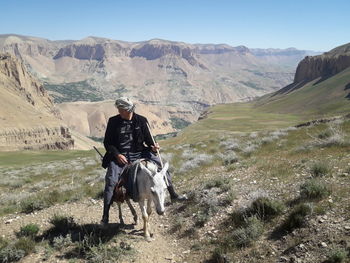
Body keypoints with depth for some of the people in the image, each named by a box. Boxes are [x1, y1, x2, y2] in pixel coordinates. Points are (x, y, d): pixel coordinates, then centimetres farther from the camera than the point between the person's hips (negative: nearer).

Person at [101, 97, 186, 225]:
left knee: (161, 165, -8)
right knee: (111, 181, -18)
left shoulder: (141, 120, 1)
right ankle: (105, 215, -7)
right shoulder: (113, 121, -2)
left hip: (139, 153, 2)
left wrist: (153, 146, -13)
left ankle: (173, 195, 9)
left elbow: (148, 138, 9)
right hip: (119, 155, -1)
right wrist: (117, 155, -14)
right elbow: (107, 142, 0)